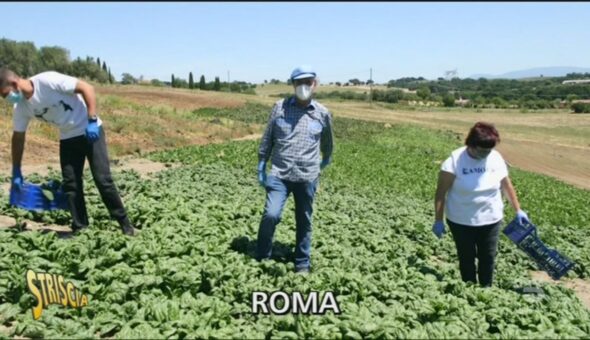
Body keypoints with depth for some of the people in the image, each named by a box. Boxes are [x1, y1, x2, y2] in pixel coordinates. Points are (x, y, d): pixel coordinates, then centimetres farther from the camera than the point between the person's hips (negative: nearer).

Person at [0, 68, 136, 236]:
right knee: (70, 184, 4)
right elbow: (18, 138, 8)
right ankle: (80, 228, 15)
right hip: (68, 138, 7)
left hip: (91, 131, -6)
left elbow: (87, 88, -21)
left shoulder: (48, 80, -23)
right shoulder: (21, 108, -2)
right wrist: (16, 172, 11)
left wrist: (92, 120, -26)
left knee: (103, 180, -9)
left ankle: (125, 224, 3)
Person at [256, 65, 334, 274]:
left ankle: (302, 264, 27)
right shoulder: (280, 107, 1)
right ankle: (262, 258, 8)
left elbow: (328, 142, 20)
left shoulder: (323, 114, 2)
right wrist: (261, 167, 5)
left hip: (307, 177, 1)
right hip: (279, 174, -1)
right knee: (271, 215, -14)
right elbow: (267, 139, 6)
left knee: (304, 222, 10)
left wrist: (326, 161, 33)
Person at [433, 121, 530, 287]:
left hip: (490, 219, 3)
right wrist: (438, 220, -14)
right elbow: (441, 192, -14)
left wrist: (518, 210, 13)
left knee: (488, 258, 12)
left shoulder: (496, 158, -5)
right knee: (466, 259, 11)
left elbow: (506, 185, 9)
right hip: (461, 221, -3)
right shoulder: (455, 161, -18)